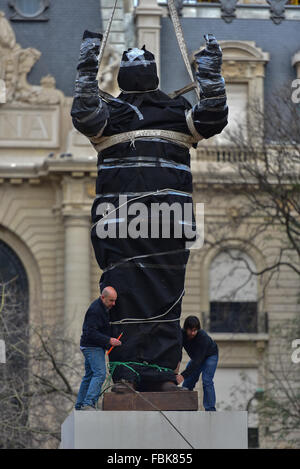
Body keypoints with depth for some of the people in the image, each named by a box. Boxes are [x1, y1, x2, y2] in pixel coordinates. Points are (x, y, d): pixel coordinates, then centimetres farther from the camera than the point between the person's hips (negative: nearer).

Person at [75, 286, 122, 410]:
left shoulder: (102, 307, 14)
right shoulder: (95, 310, -19)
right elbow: (91, 333, -25)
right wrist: (109, 340, -26)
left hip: (92, 347, 10)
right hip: (92, 347, -10)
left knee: (89, 376, 12)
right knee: (100, 374, -19)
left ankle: (79, 406, 17)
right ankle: (88, 404, -28)